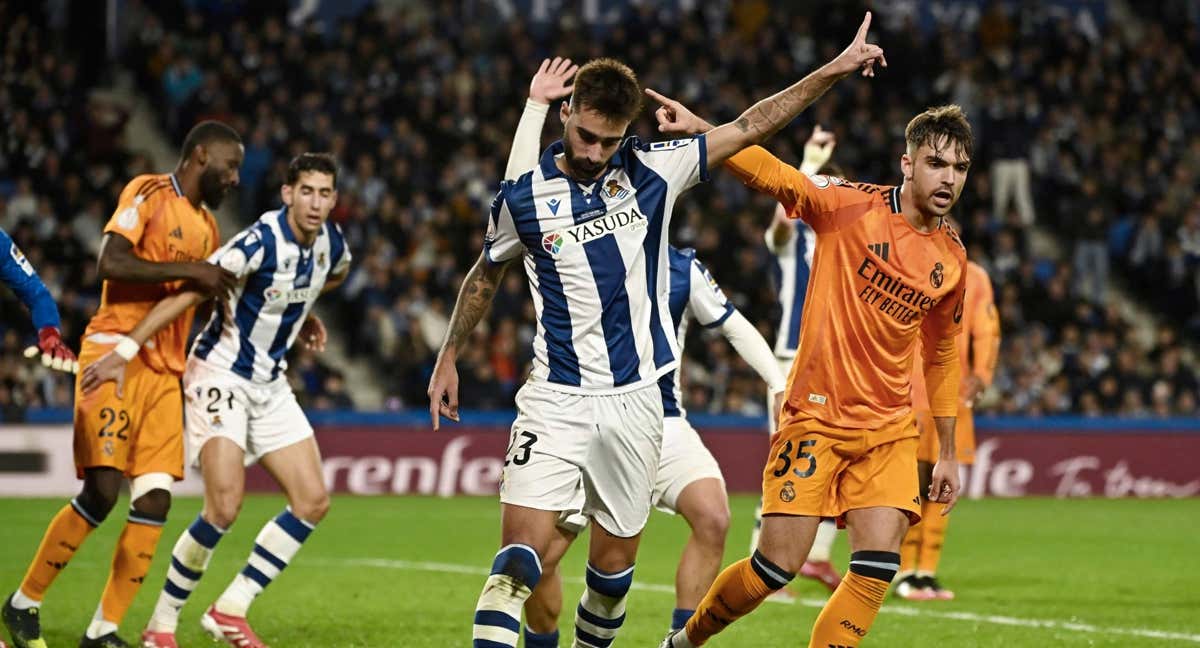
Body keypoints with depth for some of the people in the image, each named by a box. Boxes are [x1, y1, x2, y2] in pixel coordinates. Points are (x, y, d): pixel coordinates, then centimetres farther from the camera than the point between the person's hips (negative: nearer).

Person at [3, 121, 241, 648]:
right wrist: (189, 270, -19)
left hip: (164, 371, 8)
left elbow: (205, 299, 31)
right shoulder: (148, 194, -4)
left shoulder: (207, 226, 20)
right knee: (102, 490, -14)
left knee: (155, 499, -4)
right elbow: (110, 262, -18)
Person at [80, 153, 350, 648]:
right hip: (221, 374, -8)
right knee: (224, 507, -19)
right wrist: (123, 352, -29)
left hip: (270, 383, 8)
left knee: (313, 502, -1)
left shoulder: (331, 243, -1)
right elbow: (186, 295, -25)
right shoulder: (260, 242, -24)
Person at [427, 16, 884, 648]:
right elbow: (485, 276, 16)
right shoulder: (522, 198, -3)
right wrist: (448, 357, 22)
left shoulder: (651, 171, 0)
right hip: (556, 400, -2)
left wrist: (836, 69, 5)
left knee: (614, 561, 8)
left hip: (635, 401, 2)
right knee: (523, 552, -17)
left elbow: (747, 128, 6)